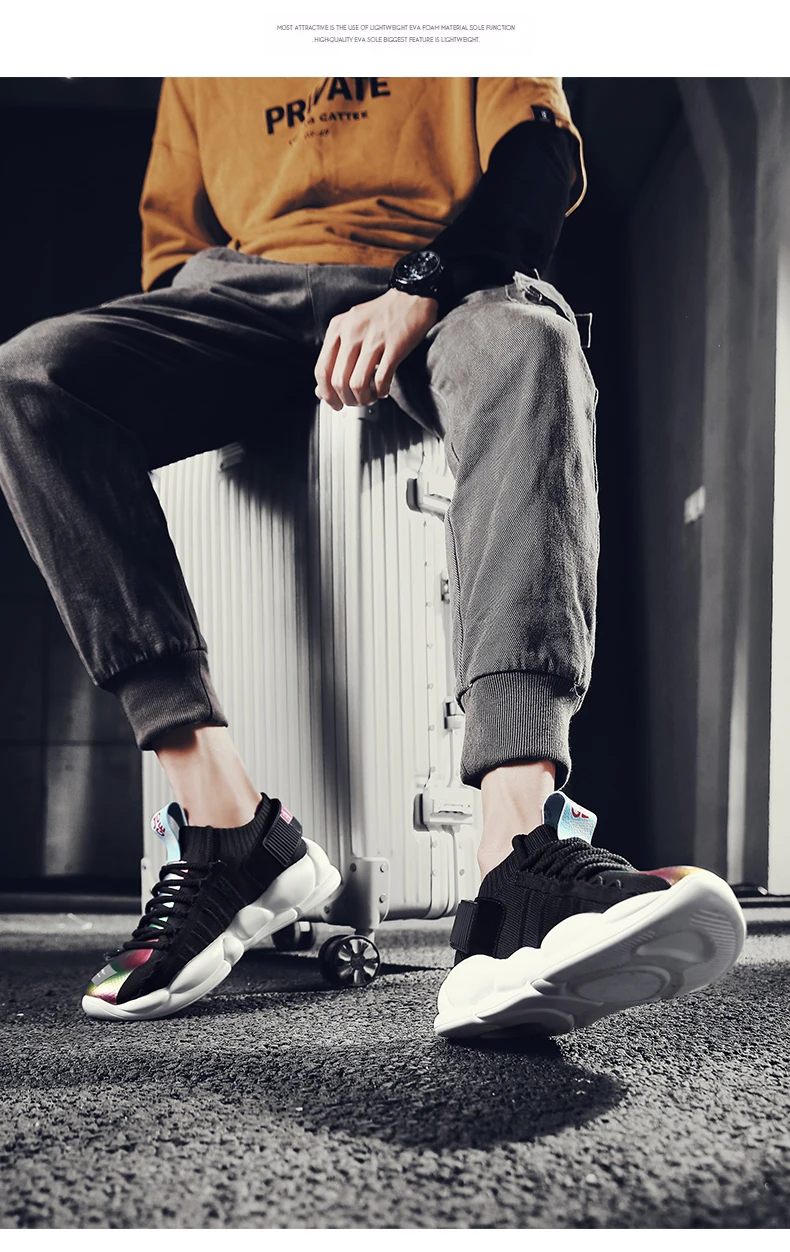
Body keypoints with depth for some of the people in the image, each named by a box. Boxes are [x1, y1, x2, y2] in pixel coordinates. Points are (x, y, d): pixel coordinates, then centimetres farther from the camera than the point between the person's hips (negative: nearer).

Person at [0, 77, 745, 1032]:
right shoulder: (202, 76, 33)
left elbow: (539, 163, 7)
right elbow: (169, 235, 27)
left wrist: (420, 291, -14)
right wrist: (176, 354, 3)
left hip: (441, 284, -2)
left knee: (529, 347, -37)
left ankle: (519, 860, -56)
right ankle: (227, 818, -36)